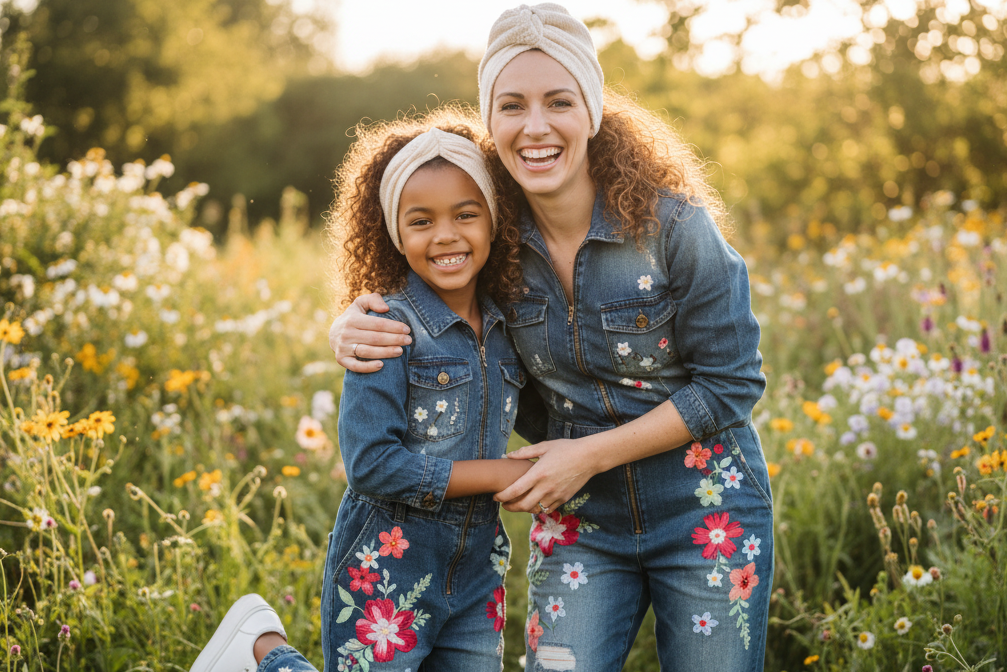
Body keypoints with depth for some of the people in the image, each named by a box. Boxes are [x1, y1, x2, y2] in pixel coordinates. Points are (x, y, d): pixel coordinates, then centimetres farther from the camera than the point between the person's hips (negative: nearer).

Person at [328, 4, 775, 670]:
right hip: (579, 519, 2)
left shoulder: (673, 224, -18)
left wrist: (591, 453, -17)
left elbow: (731, 384, -13)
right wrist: (352, 331, -14)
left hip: (703, 512, -2)